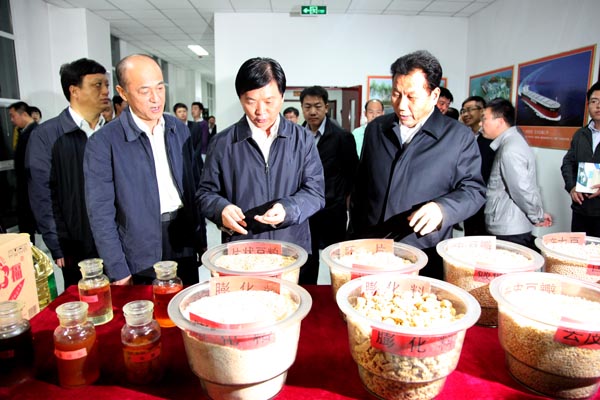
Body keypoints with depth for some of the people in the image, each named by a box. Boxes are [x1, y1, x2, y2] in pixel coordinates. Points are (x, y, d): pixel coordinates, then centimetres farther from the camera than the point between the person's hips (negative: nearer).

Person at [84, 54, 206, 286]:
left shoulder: (180, 130, 4)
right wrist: (118, 271, -10)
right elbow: (101, 213, -9)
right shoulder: (103, 143, -10)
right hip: (140, 260, -4)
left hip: (185, 248, 4)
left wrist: (201, 240, 9)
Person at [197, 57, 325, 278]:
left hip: (293, 250, 1)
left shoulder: (302, 139, 2)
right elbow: (206, 192, 7)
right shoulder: (222, 143, 2)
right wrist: (221, 208, -15)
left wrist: (288, 209, -20)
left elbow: (315, 191, -1)